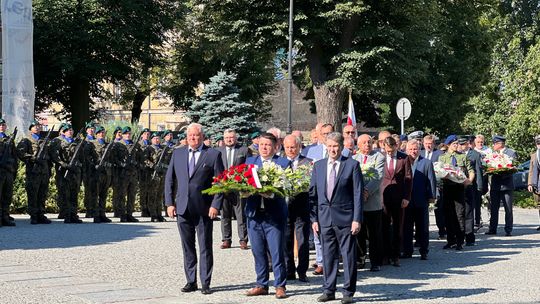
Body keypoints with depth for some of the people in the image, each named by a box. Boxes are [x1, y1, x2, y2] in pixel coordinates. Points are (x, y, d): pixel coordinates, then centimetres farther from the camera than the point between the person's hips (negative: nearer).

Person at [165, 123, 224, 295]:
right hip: (182, 208, 3)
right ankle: (191, 281, 17)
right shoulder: (177, 153, 9)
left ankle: (206, 283, 9)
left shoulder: (213, 155, -2)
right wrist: (169, 203, 4)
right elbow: (169, 180, 12)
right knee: (187, 248, 9)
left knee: (205, 248, 2)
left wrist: (216, 205, -11)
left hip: (204, 209, -3)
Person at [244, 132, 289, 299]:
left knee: (277, 252, -2)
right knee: (258, 252, 9)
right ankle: (261, 285, 19)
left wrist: (272, 193, -23)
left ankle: (280, 286, 7)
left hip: (274, 214, -4)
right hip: (254, 213, 4)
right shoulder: (250, 161, 14)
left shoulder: (283, 163, 1)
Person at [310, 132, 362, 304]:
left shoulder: (352, 165, -2)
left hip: (345, 218, -3)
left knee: (348, 255, 1)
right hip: (324, 217, 3)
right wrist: (314, 218, 4)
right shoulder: (318, 166, 9)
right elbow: (313, 194, 10)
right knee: (328, 255, 9)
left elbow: (358, 194, -4)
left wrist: (357, 219, -10)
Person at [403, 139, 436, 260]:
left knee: (422, 228, 6)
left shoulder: (427, 163, 2)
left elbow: (432, 181, 0)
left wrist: (432, 197, -7)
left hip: (421, 201, -1)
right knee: (406, 227, 6)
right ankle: (407, 251, 14)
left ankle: (424, 252, 12)